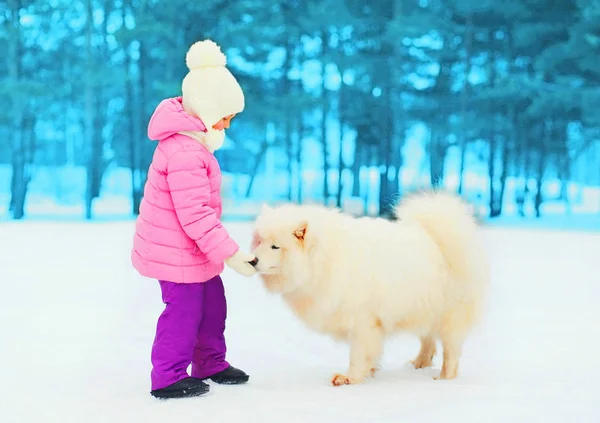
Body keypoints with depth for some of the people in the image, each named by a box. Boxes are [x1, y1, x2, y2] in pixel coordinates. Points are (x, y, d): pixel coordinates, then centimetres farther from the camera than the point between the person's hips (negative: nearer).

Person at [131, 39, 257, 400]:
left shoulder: (189, 143, 8)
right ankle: (169, 378, 12)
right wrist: (231, 254, -26)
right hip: (177, 250, -10)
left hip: (190, 248, 10)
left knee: (212, 302, 18)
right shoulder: (185, 154, -27)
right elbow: (195, 214, -30)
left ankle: (210, 363, 33)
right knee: (185, 308, -1)